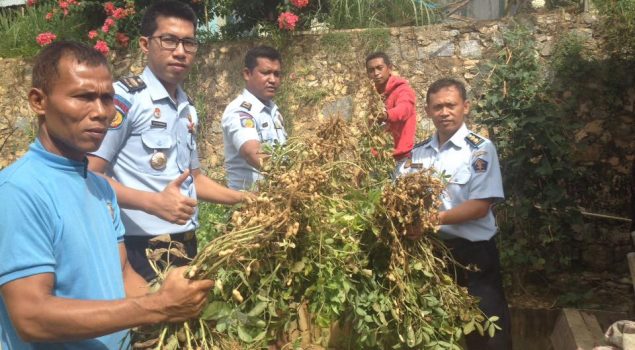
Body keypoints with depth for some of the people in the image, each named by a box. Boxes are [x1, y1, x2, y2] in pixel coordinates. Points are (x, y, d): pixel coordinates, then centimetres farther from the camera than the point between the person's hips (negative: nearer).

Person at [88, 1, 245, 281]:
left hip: (186, 246, 8)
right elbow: (89, 175, -16)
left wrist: (249, 200, 15)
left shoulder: (188, 109, 13)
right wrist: (153, 202, -27)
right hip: (141, 250, -7)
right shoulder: (124, 97, -11)